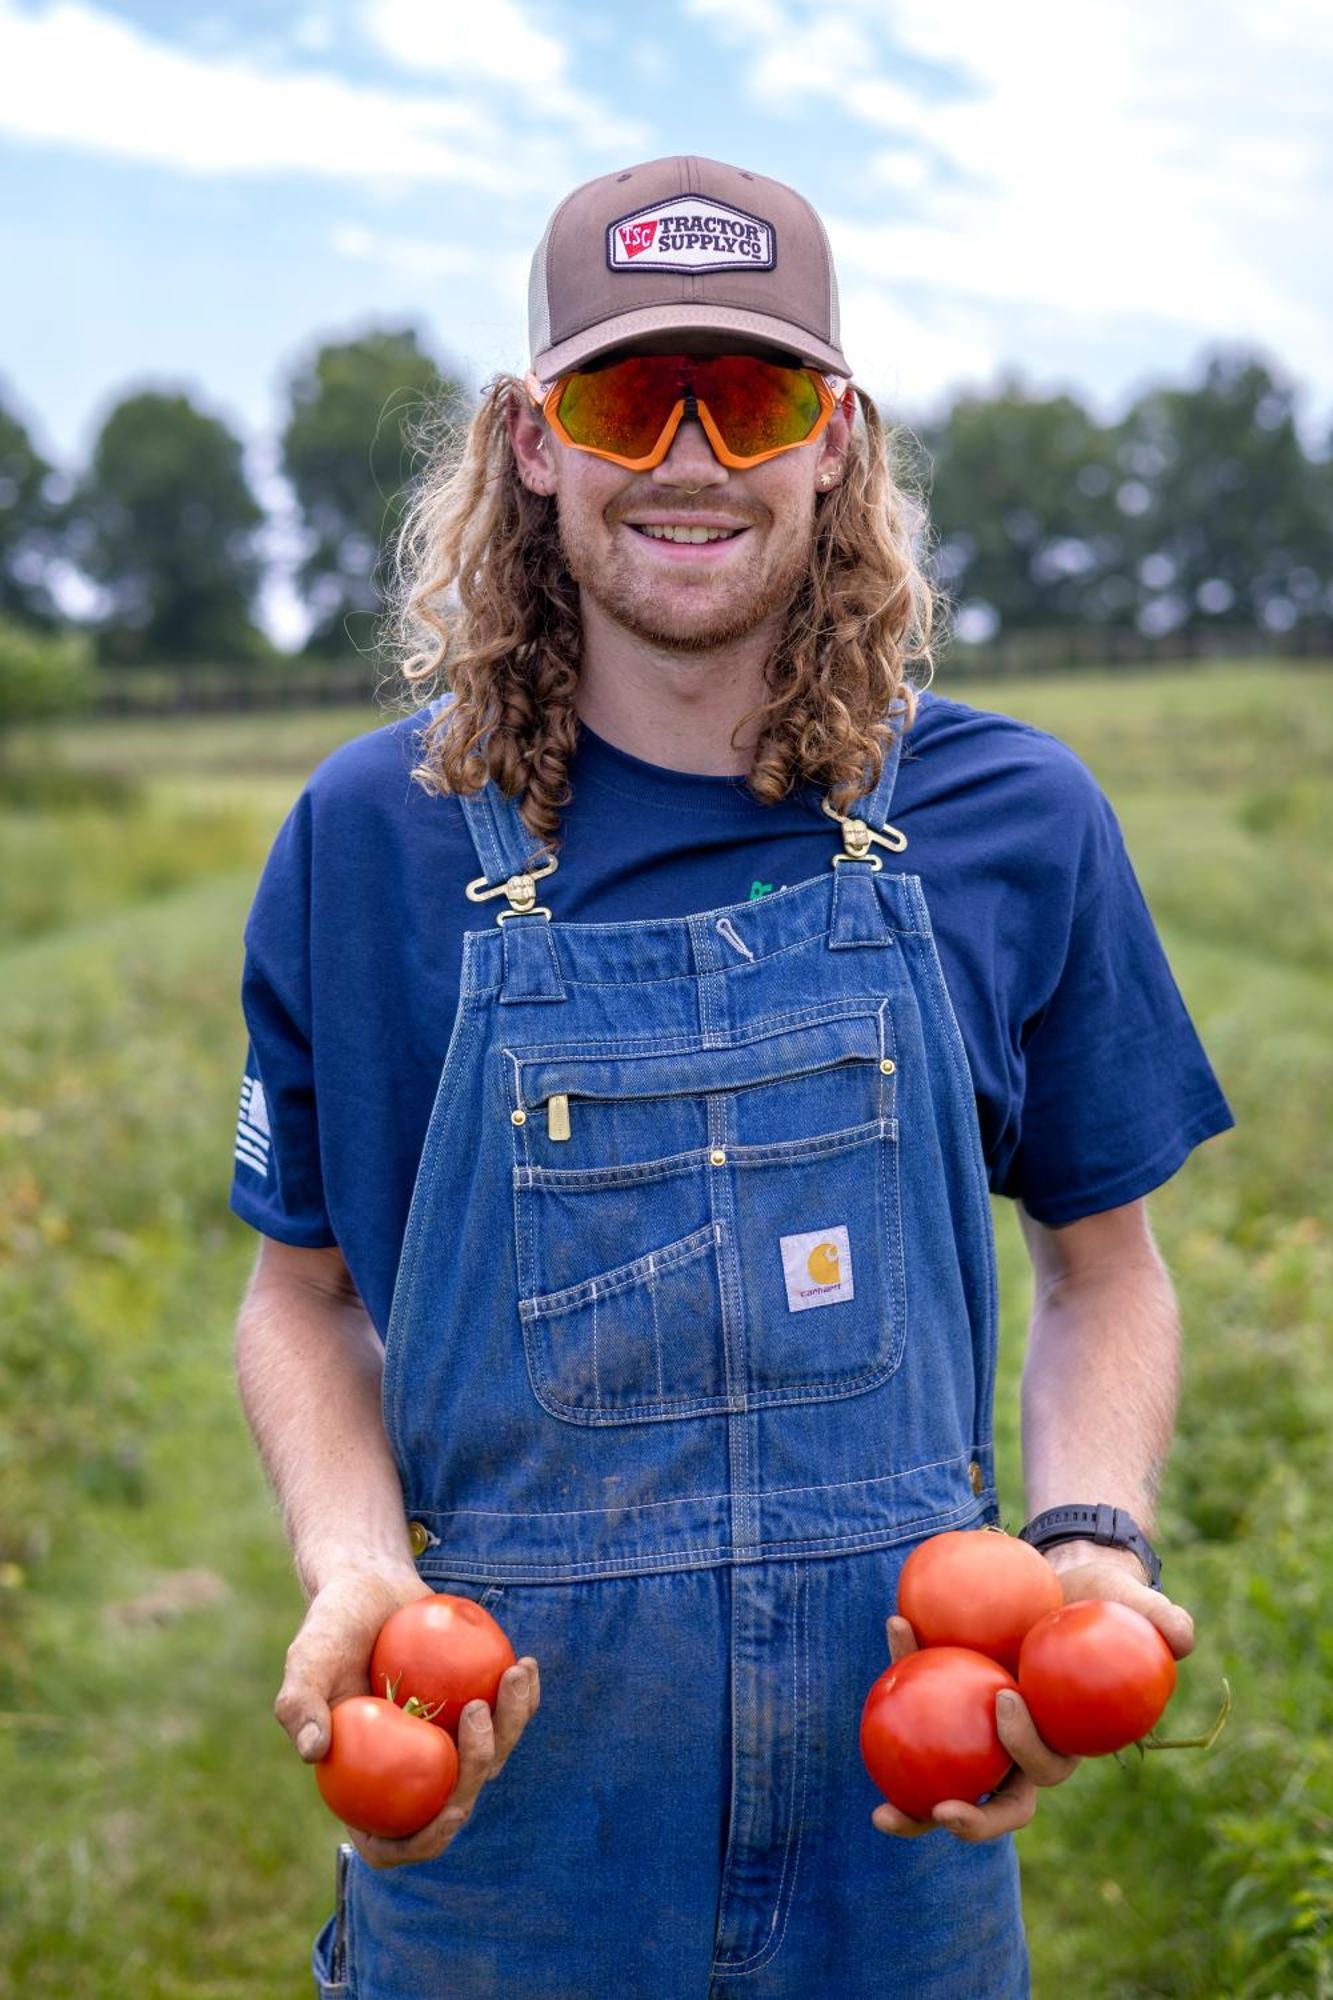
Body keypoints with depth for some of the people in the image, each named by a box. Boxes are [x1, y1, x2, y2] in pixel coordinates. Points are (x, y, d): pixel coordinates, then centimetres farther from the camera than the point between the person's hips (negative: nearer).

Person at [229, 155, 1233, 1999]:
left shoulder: (1013, 823, -4)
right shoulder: (375, 835, -7)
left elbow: (1105, 1271, 6)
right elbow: (306, 1293, 3)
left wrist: (1091, 1541, -12)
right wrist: (351, 1565, -15)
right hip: (500, 1803, 0)